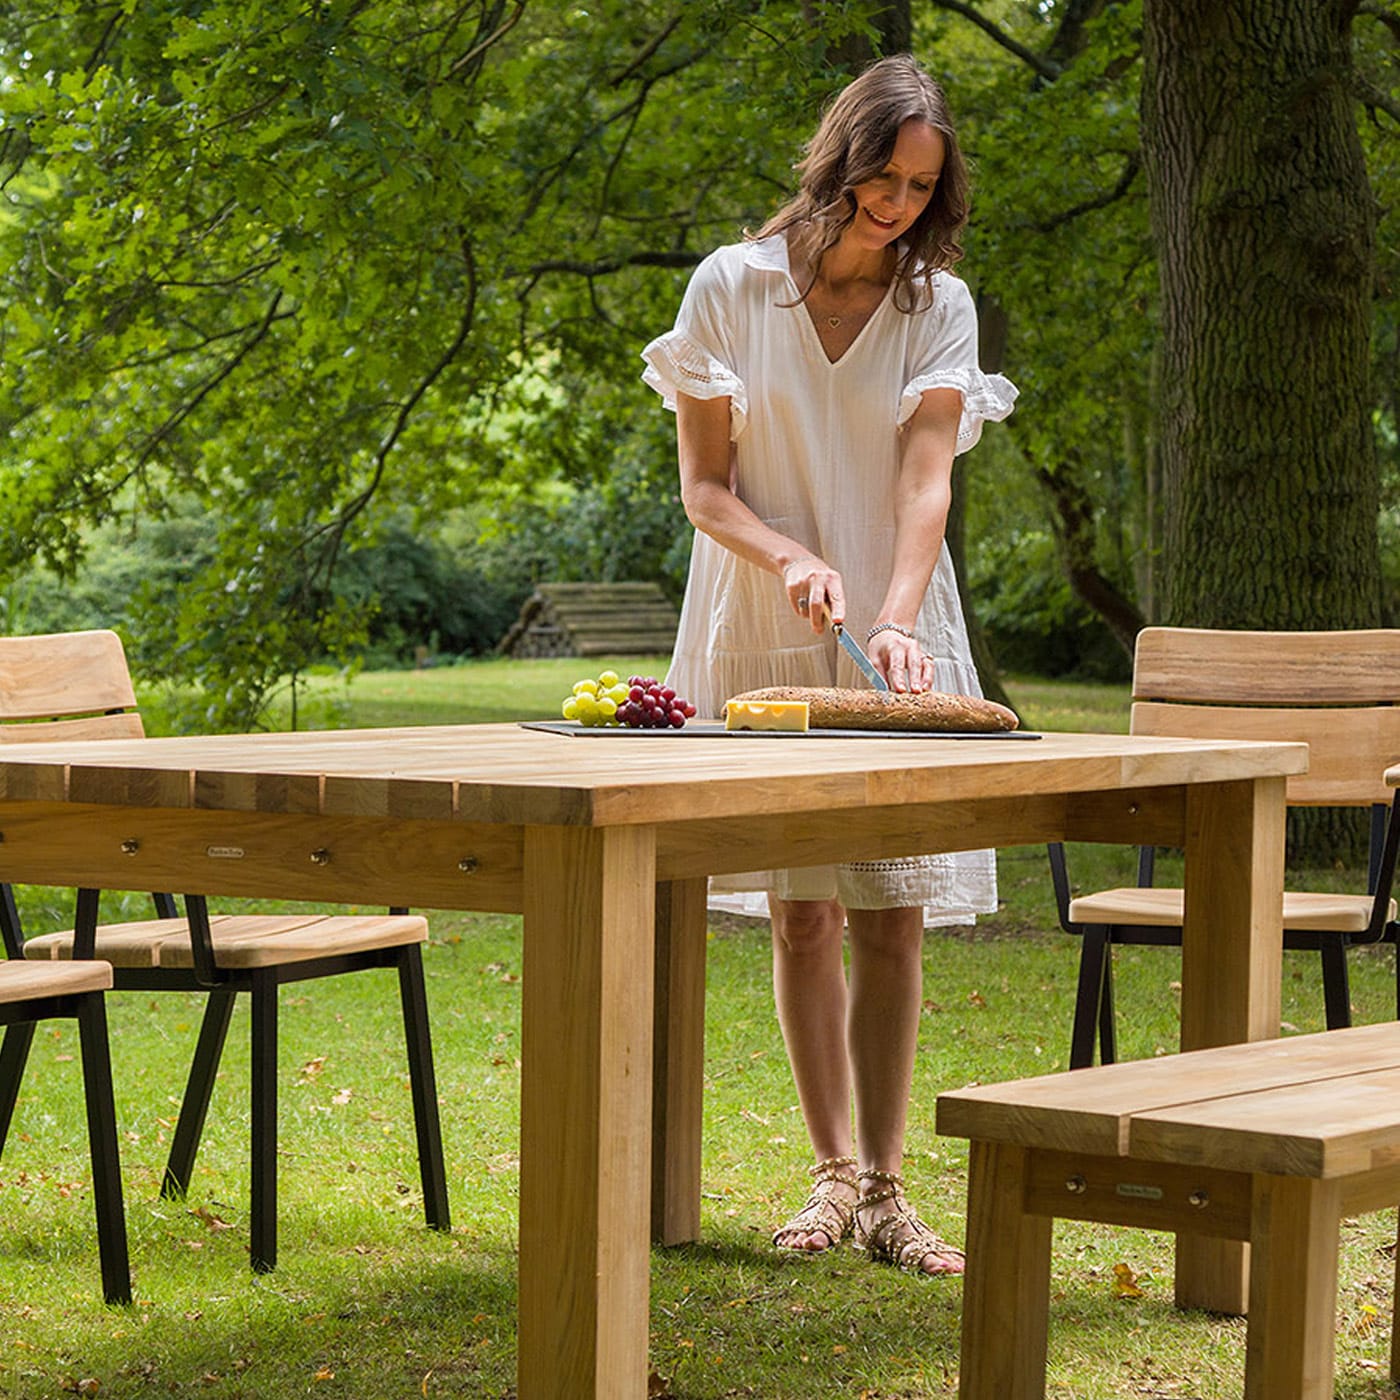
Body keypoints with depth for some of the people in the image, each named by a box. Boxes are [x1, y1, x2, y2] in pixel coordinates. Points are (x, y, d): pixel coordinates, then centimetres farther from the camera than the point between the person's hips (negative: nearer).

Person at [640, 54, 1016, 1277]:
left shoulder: (938, 305, -1)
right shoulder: (734, 285, -3)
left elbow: (926, 480, -11)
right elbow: (704, 486, -2)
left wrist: (895, 620, -27)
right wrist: (792, 560, -21)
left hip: (892, 626, 1)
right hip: (762, 627, 0)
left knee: (892, 912, -3)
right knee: (802, 911, 1)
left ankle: (884, 1186, 4)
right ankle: (836, 1172, 11)